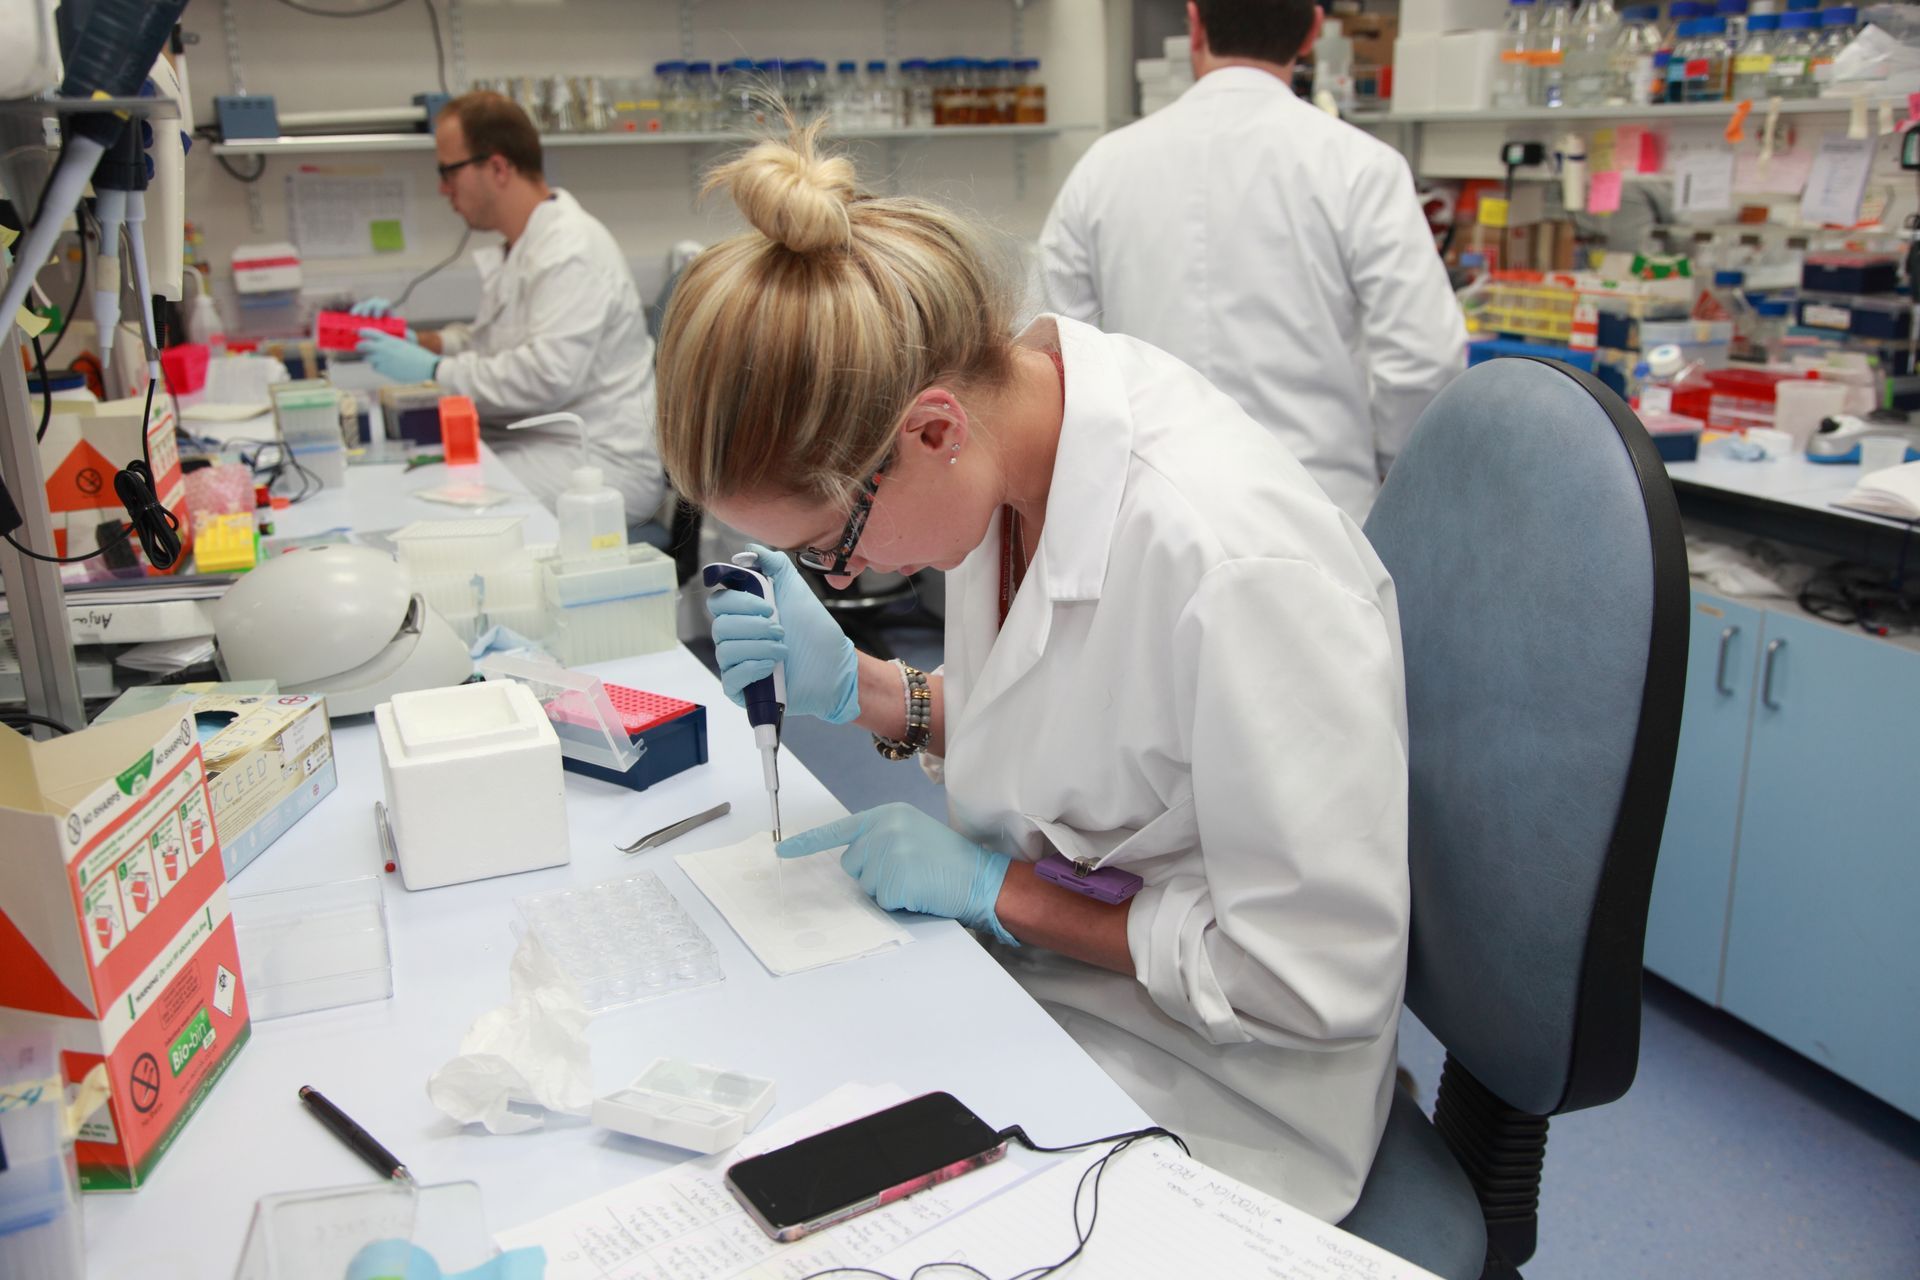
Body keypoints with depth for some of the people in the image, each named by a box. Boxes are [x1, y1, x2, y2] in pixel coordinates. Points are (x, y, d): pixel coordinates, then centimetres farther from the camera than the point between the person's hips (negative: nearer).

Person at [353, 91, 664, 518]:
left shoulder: (572, 251, -17)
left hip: (600, 458, -9)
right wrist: (418, 341, 8)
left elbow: (549, 375, -26)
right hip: (533, 438, 9)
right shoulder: (522, 245, 16)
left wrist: (434, 369, -18)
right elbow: (491, 339, 26)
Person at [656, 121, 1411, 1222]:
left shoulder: (1238, 564, -32)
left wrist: (997, 887, -19)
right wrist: (857, 690, -6)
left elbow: (1318, 981, -24)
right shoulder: (1011, 426, -8)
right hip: (1030, 983, 7)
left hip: (1204, 1098, -6)